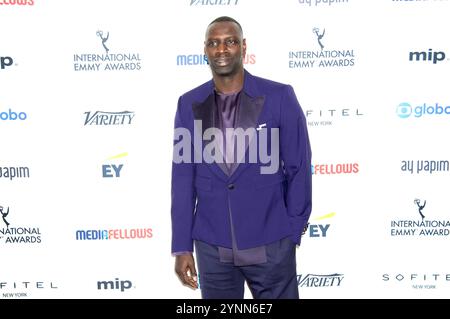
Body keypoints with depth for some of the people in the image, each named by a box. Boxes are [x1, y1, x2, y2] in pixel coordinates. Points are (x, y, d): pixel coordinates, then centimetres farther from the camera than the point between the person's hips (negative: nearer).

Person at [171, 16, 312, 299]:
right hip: (211, 245, 2)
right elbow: (183, 177, 2)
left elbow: (298, 167, -2)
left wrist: (293, 229, 0)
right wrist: (182, 246, 1)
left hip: (270, 243, -2)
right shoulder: (189, 104, 1)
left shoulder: (279, 97, -6)